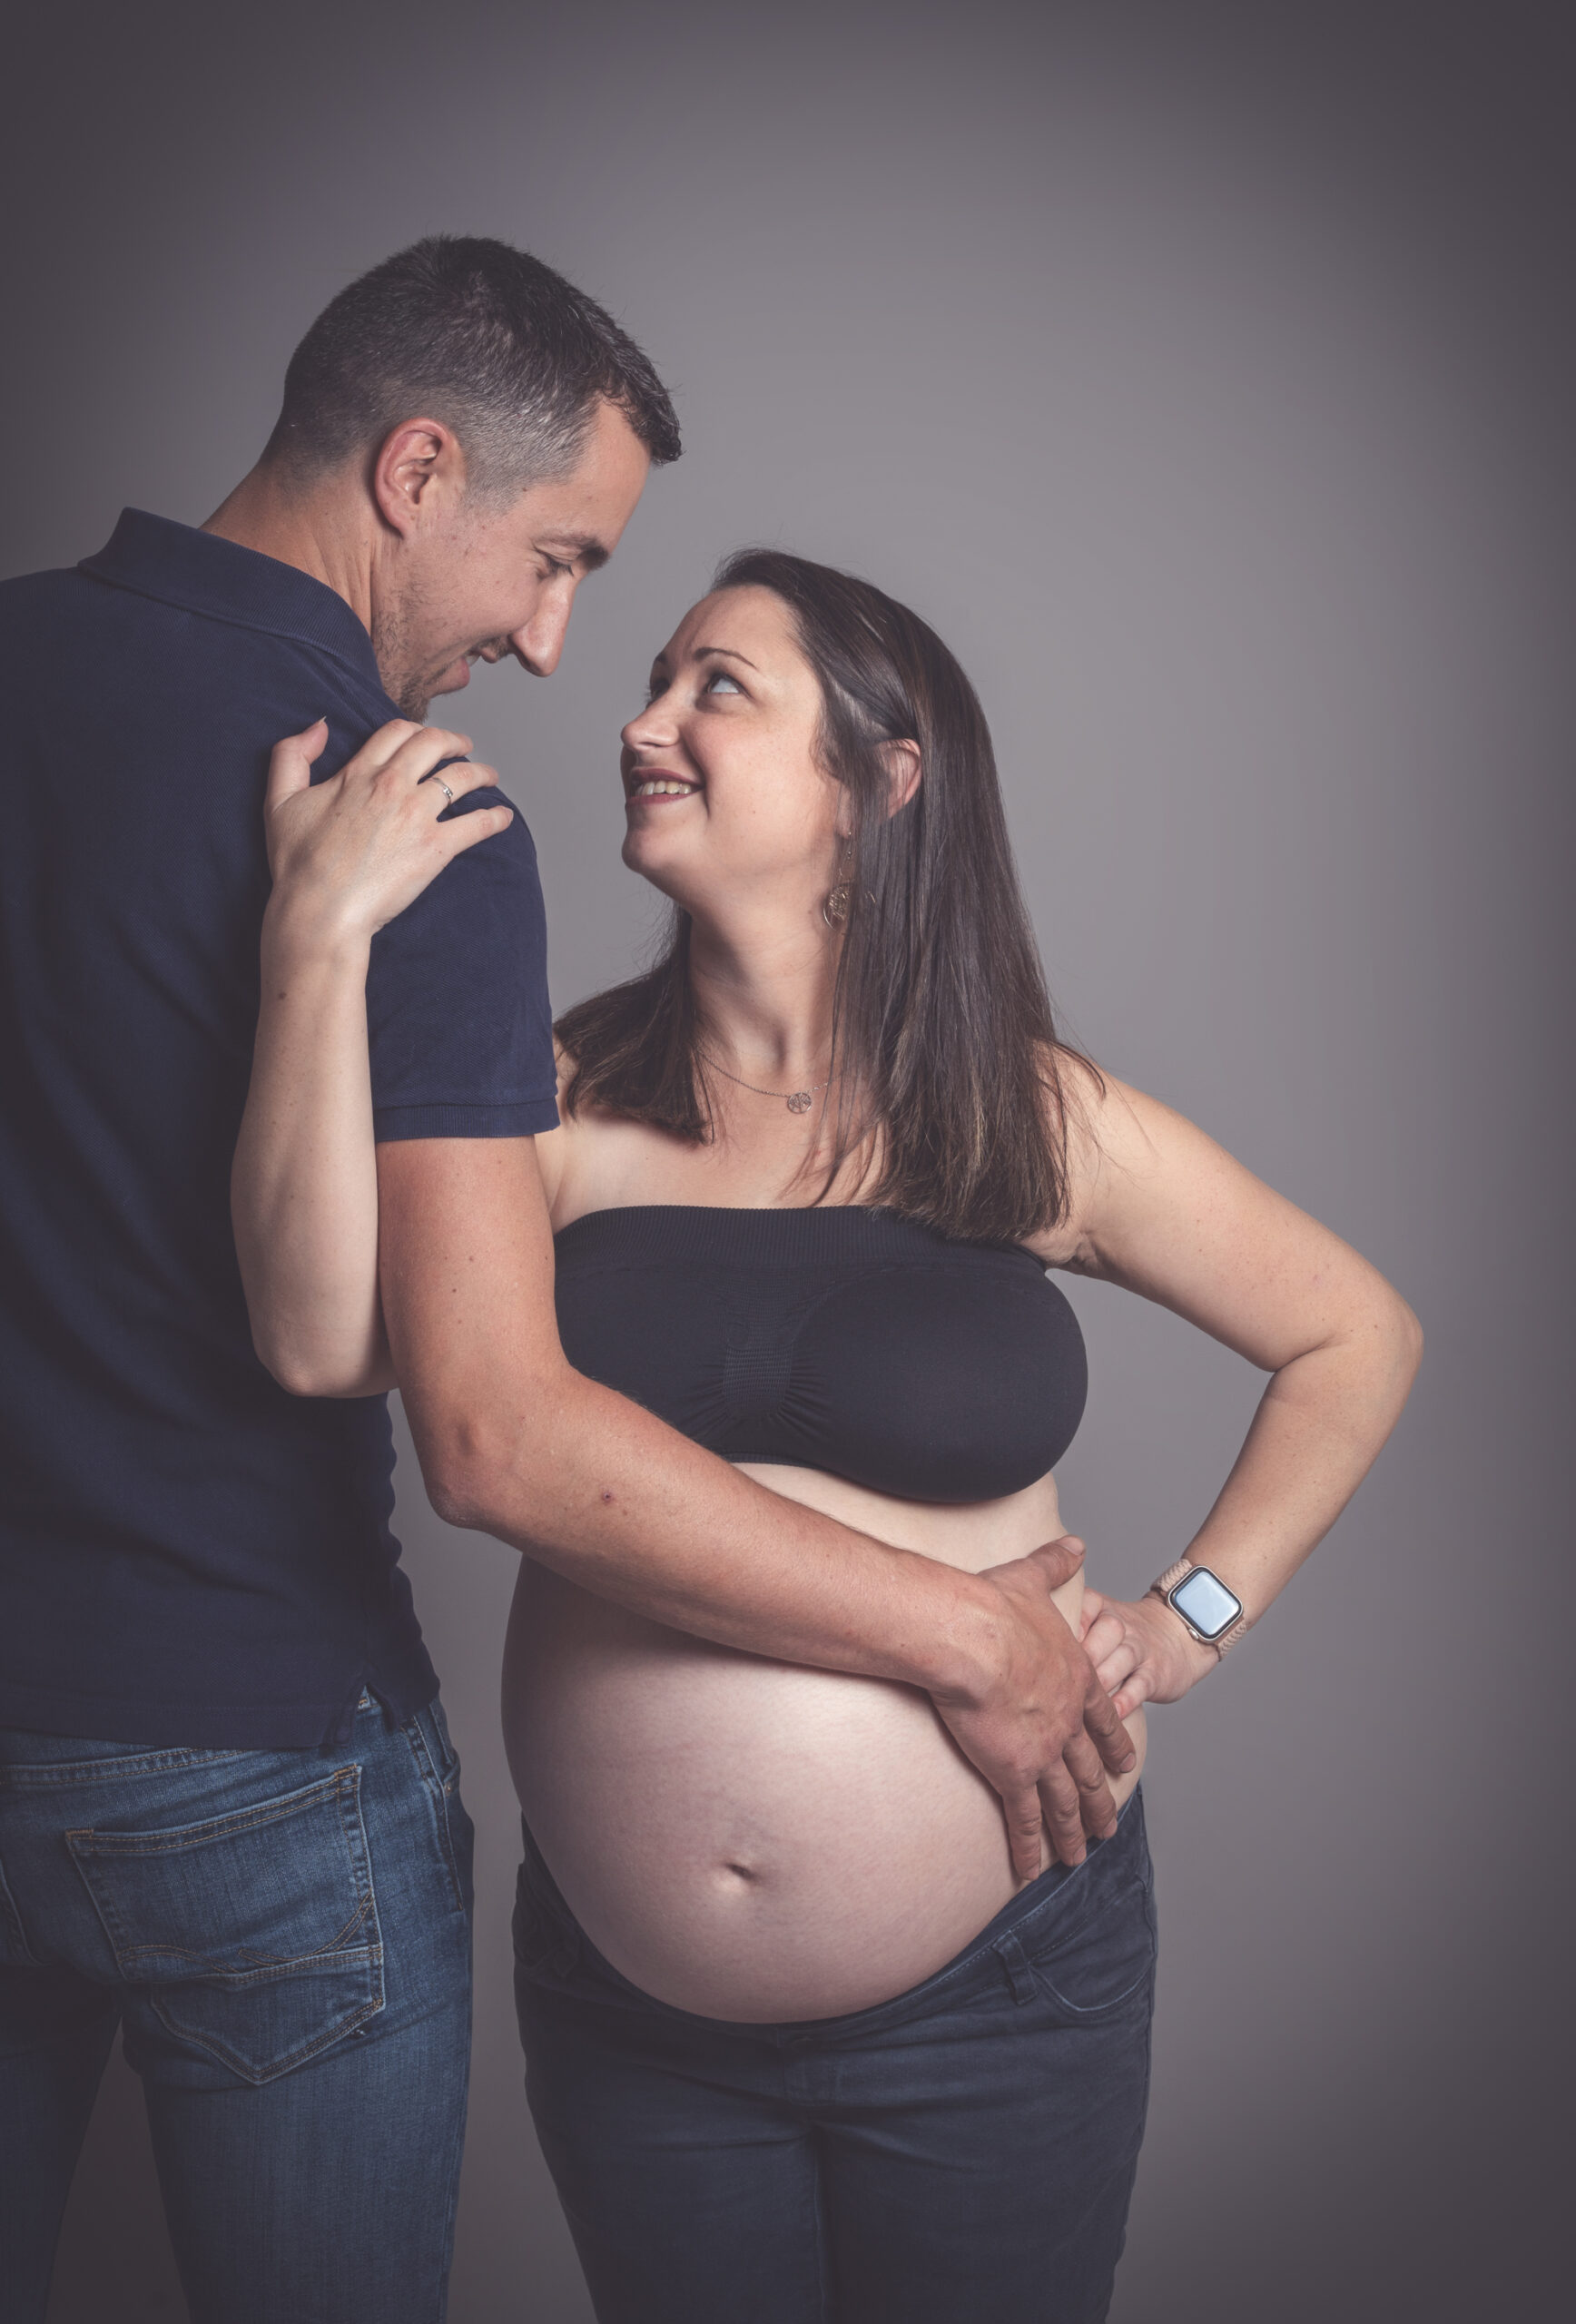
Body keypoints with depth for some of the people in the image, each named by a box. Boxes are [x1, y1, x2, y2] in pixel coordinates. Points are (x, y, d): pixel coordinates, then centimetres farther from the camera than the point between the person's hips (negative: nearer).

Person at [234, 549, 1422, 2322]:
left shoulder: (1037, 1122, -5)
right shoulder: (568, 1100, -4)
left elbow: (1353, 1337, 8)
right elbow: (323, 1337, -22)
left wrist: (1193, 1615, 0)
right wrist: (321, 931, -23)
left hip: (992, 1991, -1)